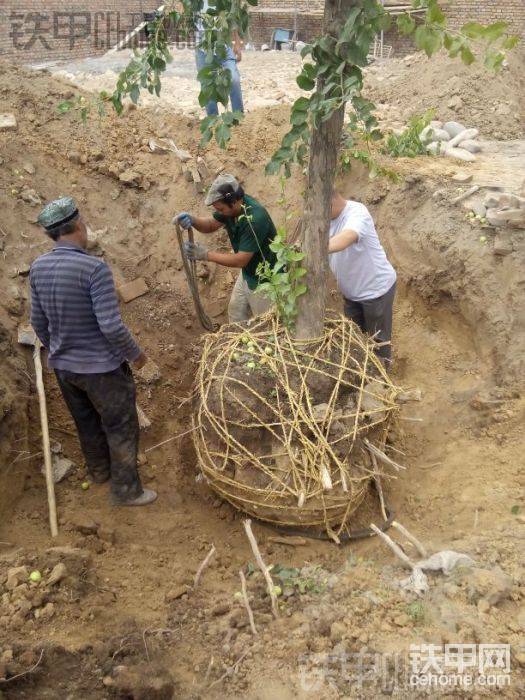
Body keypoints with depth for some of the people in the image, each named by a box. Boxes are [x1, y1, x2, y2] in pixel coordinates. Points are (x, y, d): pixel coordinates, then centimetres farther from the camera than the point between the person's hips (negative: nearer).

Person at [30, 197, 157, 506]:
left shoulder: (38, 268, -4)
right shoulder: (94, 268, -25)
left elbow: (39, 322, 6)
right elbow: (111, 327, -26)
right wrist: (136, 354, -9)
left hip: (63, 366, 7)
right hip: (102, 367, -6)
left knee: (87, 423, 26)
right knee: (121, 428, 12)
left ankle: (99, 470, 47)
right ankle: (127, 490, 25)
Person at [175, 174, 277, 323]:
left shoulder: (255, 219, -37)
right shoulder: (231, 206, -12)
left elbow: (241, 260, -32)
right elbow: (211, 225, 2)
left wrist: (206, 254, -28)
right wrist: (192, 219, -20)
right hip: (247, 273, 9)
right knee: (236, 311, 25)